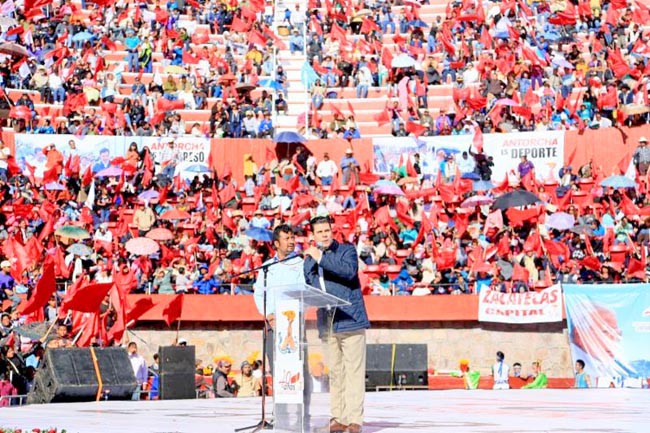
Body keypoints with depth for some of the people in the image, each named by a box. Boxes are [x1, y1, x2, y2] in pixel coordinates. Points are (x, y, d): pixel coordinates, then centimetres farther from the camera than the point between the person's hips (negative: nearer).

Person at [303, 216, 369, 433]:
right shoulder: (310, 259, 16)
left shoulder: (347, 250, 2)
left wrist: (321, 258, -18)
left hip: (350, 321, -5)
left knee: (353, 371, -7)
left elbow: (349, 270, -18)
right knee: (335, 373, 6)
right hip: (327, 324, 5)